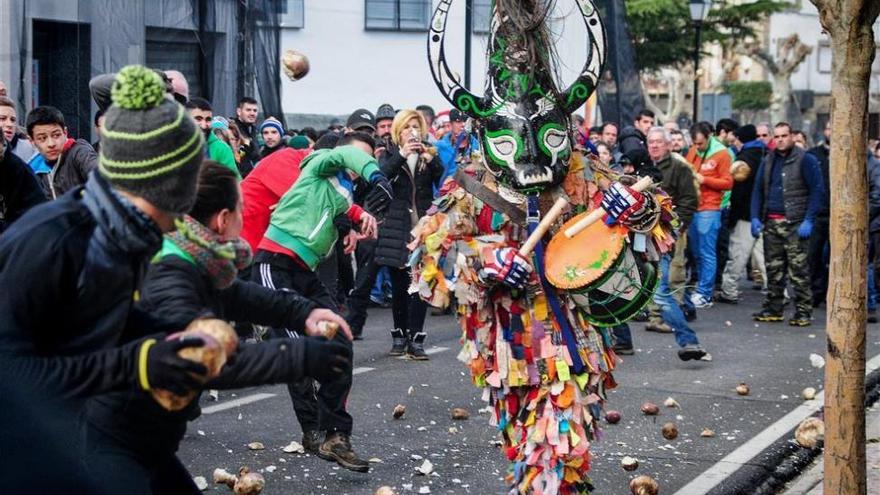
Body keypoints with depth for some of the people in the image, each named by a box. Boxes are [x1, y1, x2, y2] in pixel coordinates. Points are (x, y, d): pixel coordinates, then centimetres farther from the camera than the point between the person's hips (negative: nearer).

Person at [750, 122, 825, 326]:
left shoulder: (806, 160, -2)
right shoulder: (768, 161, 16)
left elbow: (817, 191, -6)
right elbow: (758, 191, 17)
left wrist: (808, 220, -13)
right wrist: (755, 217, 5)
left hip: (794, 223, -5)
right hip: (770, 223, 5)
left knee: (798, 270, -6)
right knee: (773, 269, 8)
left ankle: (803, 311, -2)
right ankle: (773, 308, 15)